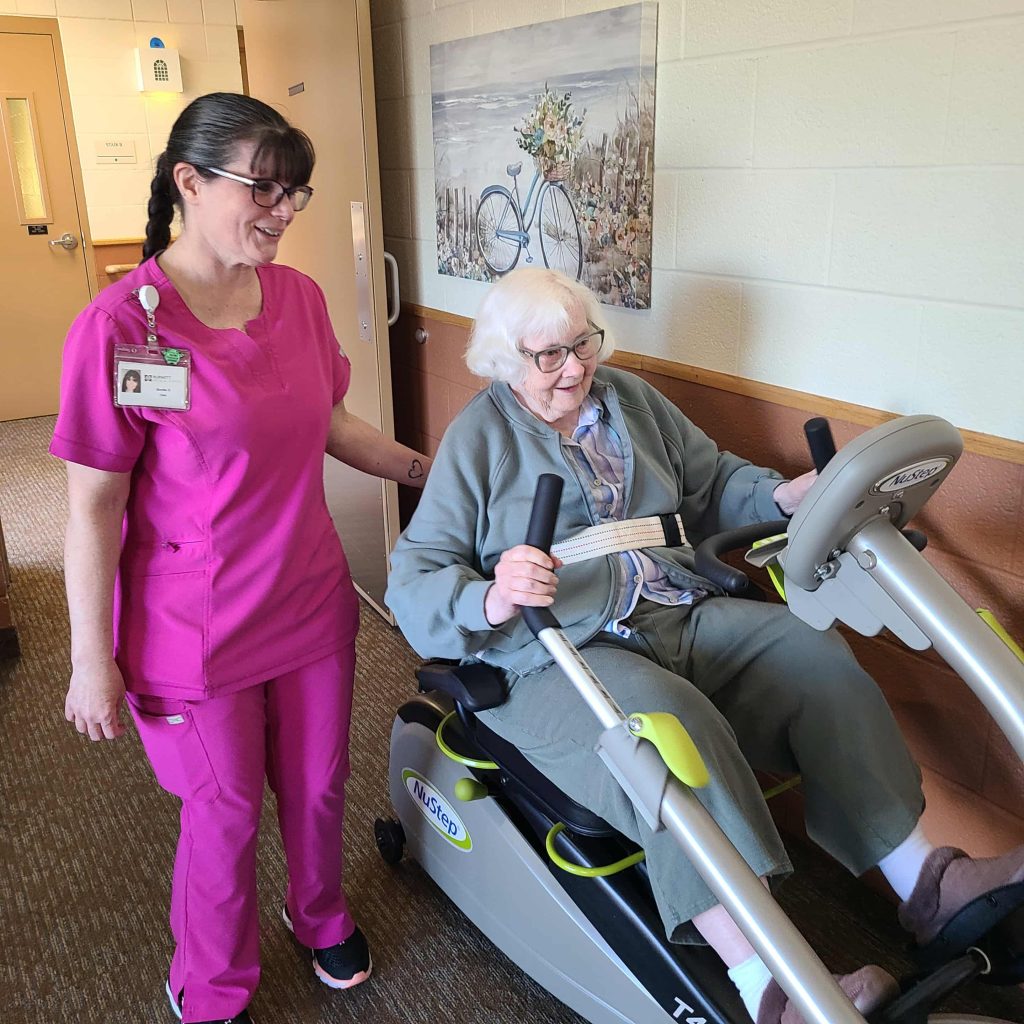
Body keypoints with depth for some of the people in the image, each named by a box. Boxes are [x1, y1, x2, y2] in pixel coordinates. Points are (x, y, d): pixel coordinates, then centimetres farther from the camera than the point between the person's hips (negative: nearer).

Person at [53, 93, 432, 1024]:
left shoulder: (300, 298, -3)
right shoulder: (120, 327, -20)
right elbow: (94, 505, -15)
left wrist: (426, 469, 10)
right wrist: (92, 660, -11)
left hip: (313, 603, 5)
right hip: (197, 631, -4)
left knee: (318, 784, 22)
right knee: (225, 814, 15)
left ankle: (320, 911, 55)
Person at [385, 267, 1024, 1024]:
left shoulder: (630, 398, 14)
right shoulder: (477, 438, -2)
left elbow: (713, 481, 21)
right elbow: (413, 579, -8)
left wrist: (782, 495, -1)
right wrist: (490, 601, -30)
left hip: (682, 617, 6)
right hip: (561, 656, -6)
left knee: (815, 657, -12)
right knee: (667, 717, -35)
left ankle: (925, 883, -5)